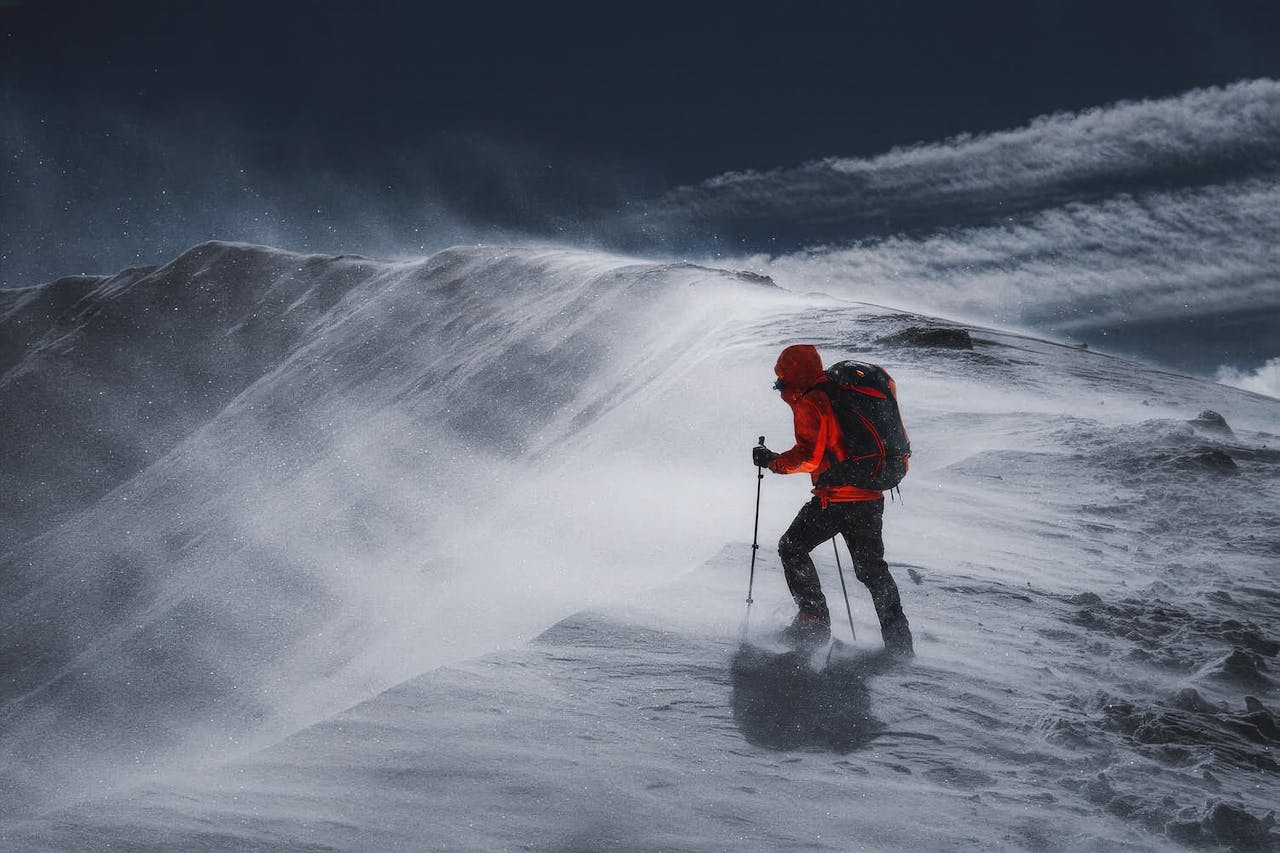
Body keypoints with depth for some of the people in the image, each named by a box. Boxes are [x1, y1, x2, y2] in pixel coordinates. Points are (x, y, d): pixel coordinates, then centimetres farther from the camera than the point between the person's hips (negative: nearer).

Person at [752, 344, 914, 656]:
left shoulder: (809, 404, -10)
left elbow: (808, 456, -19)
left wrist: (771, 461, -6)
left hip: (837, 498, -8)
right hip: (872, 498, 8)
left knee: (792, 548, 8)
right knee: (871, 566, 16)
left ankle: (814, 617, 2)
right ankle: (898, 639, 12)